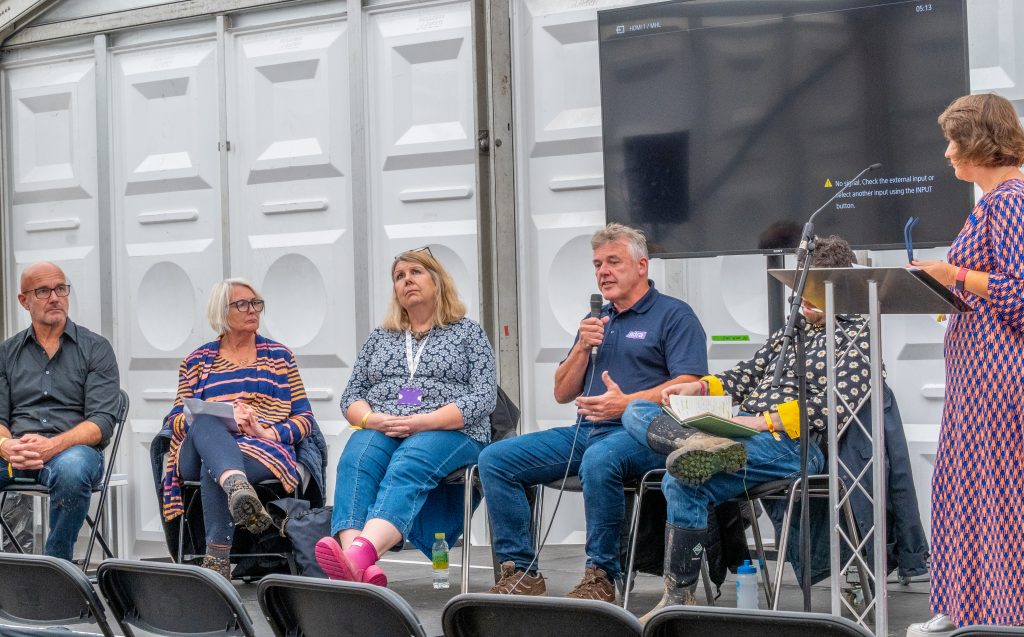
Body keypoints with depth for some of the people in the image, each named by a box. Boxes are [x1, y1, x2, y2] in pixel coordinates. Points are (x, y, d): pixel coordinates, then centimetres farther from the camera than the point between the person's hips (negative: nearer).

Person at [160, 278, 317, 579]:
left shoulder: (279, 356, 20)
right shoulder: (197, 361, 22)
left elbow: (305, 419, 13)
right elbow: (176, 420, 11)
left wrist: (267, 432, -10)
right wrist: (222, 419, -11)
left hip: (264, 450, -1)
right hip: (200, 450, 1)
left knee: (212, 470, -37)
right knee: (204, 420, -38)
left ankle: (217, 562, -46)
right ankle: (239, 489, -66)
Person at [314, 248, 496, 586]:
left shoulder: (469, 333, 13)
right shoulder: (379, 337, 25)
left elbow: (483, 397, 0)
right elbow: (350, 396, 19)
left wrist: (424, 422, -14)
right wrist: (371, 419, -6)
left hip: (448, 432, -3)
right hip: (380, 431, 3)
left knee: (406, 468, -37)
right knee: (355, 463, -33)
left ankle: (360, 553, -62)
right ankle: (357, 567, -56)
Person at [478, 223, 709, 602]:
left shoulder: (674, 315, 4)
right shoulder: (595, 322, 24)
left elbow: (690, 386, -10)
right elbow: (562, 394, 20)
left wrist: (627, 403, -21)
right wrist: (583, 348, 3)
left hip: (641, 434, -7)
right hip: (586, 430, 7)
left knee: (599, 459, -41)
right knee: (495, 459, -9)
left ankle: (601, 577, -28)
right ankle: (520, 572, -11)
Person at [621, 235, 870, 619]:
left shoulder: (856, 334, 3)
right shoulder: (792, 329, 28)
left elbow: (839, 404, -12)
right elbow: (748, 375, 28)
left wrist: (765, 422, -18)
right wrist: (701, 387, 6)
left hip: (793, 443, -9)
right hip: (741, 431, 9)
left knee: (683, 485, -33)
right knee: (637, 412, -13)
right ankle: (702, 444, -39)